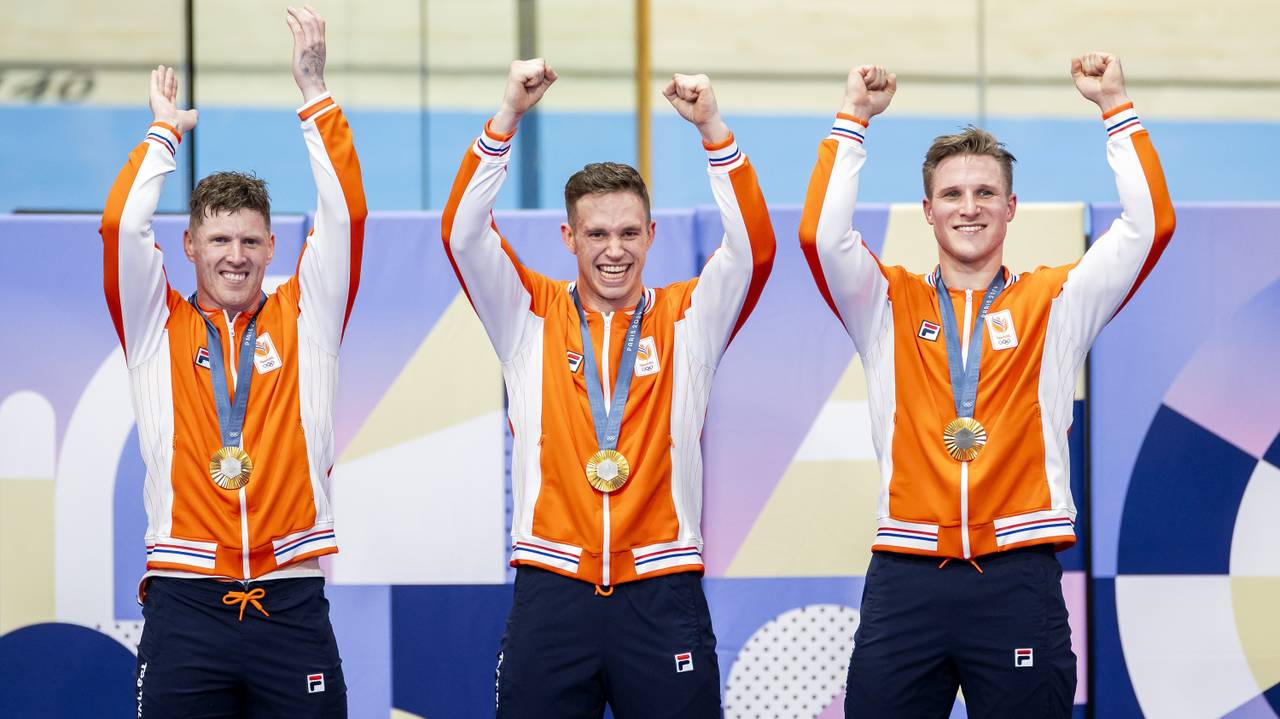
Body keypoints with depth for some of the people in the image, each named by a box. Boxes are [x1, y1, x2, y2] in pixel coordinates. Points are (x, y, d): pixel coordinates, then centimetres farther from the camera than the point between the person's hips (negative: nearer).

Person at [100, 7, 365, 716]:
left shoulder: (302, 321, 10)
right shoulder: (158, 326, 9)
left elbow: (344, 215, 3)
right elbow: (121, 226, -3)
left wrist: (314, 90, -1)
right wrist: (164, 132, 7)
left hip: (291, 603, 1)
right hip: (185, 604, 0)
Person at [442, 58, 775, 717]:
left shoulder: (686, 320, 8)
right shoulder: (531, 316, 8)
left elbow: (754, 249, -5)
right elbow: (463, 233, -3)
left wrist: (712, 128, -14)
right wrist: (509, 115, -13)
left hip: (661, 595, 0)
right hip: (551, 592, 0)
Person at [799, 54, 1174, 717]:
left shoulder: (1053, 303, 10)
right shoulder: (890, 305, 11)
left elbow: (1149, 225, 1)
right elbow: (820, 234, -4)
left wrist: (1114, 106, 1)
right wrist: (853, 119, -2)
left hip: (1018, 581, -1)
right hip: (905, 581, 1)